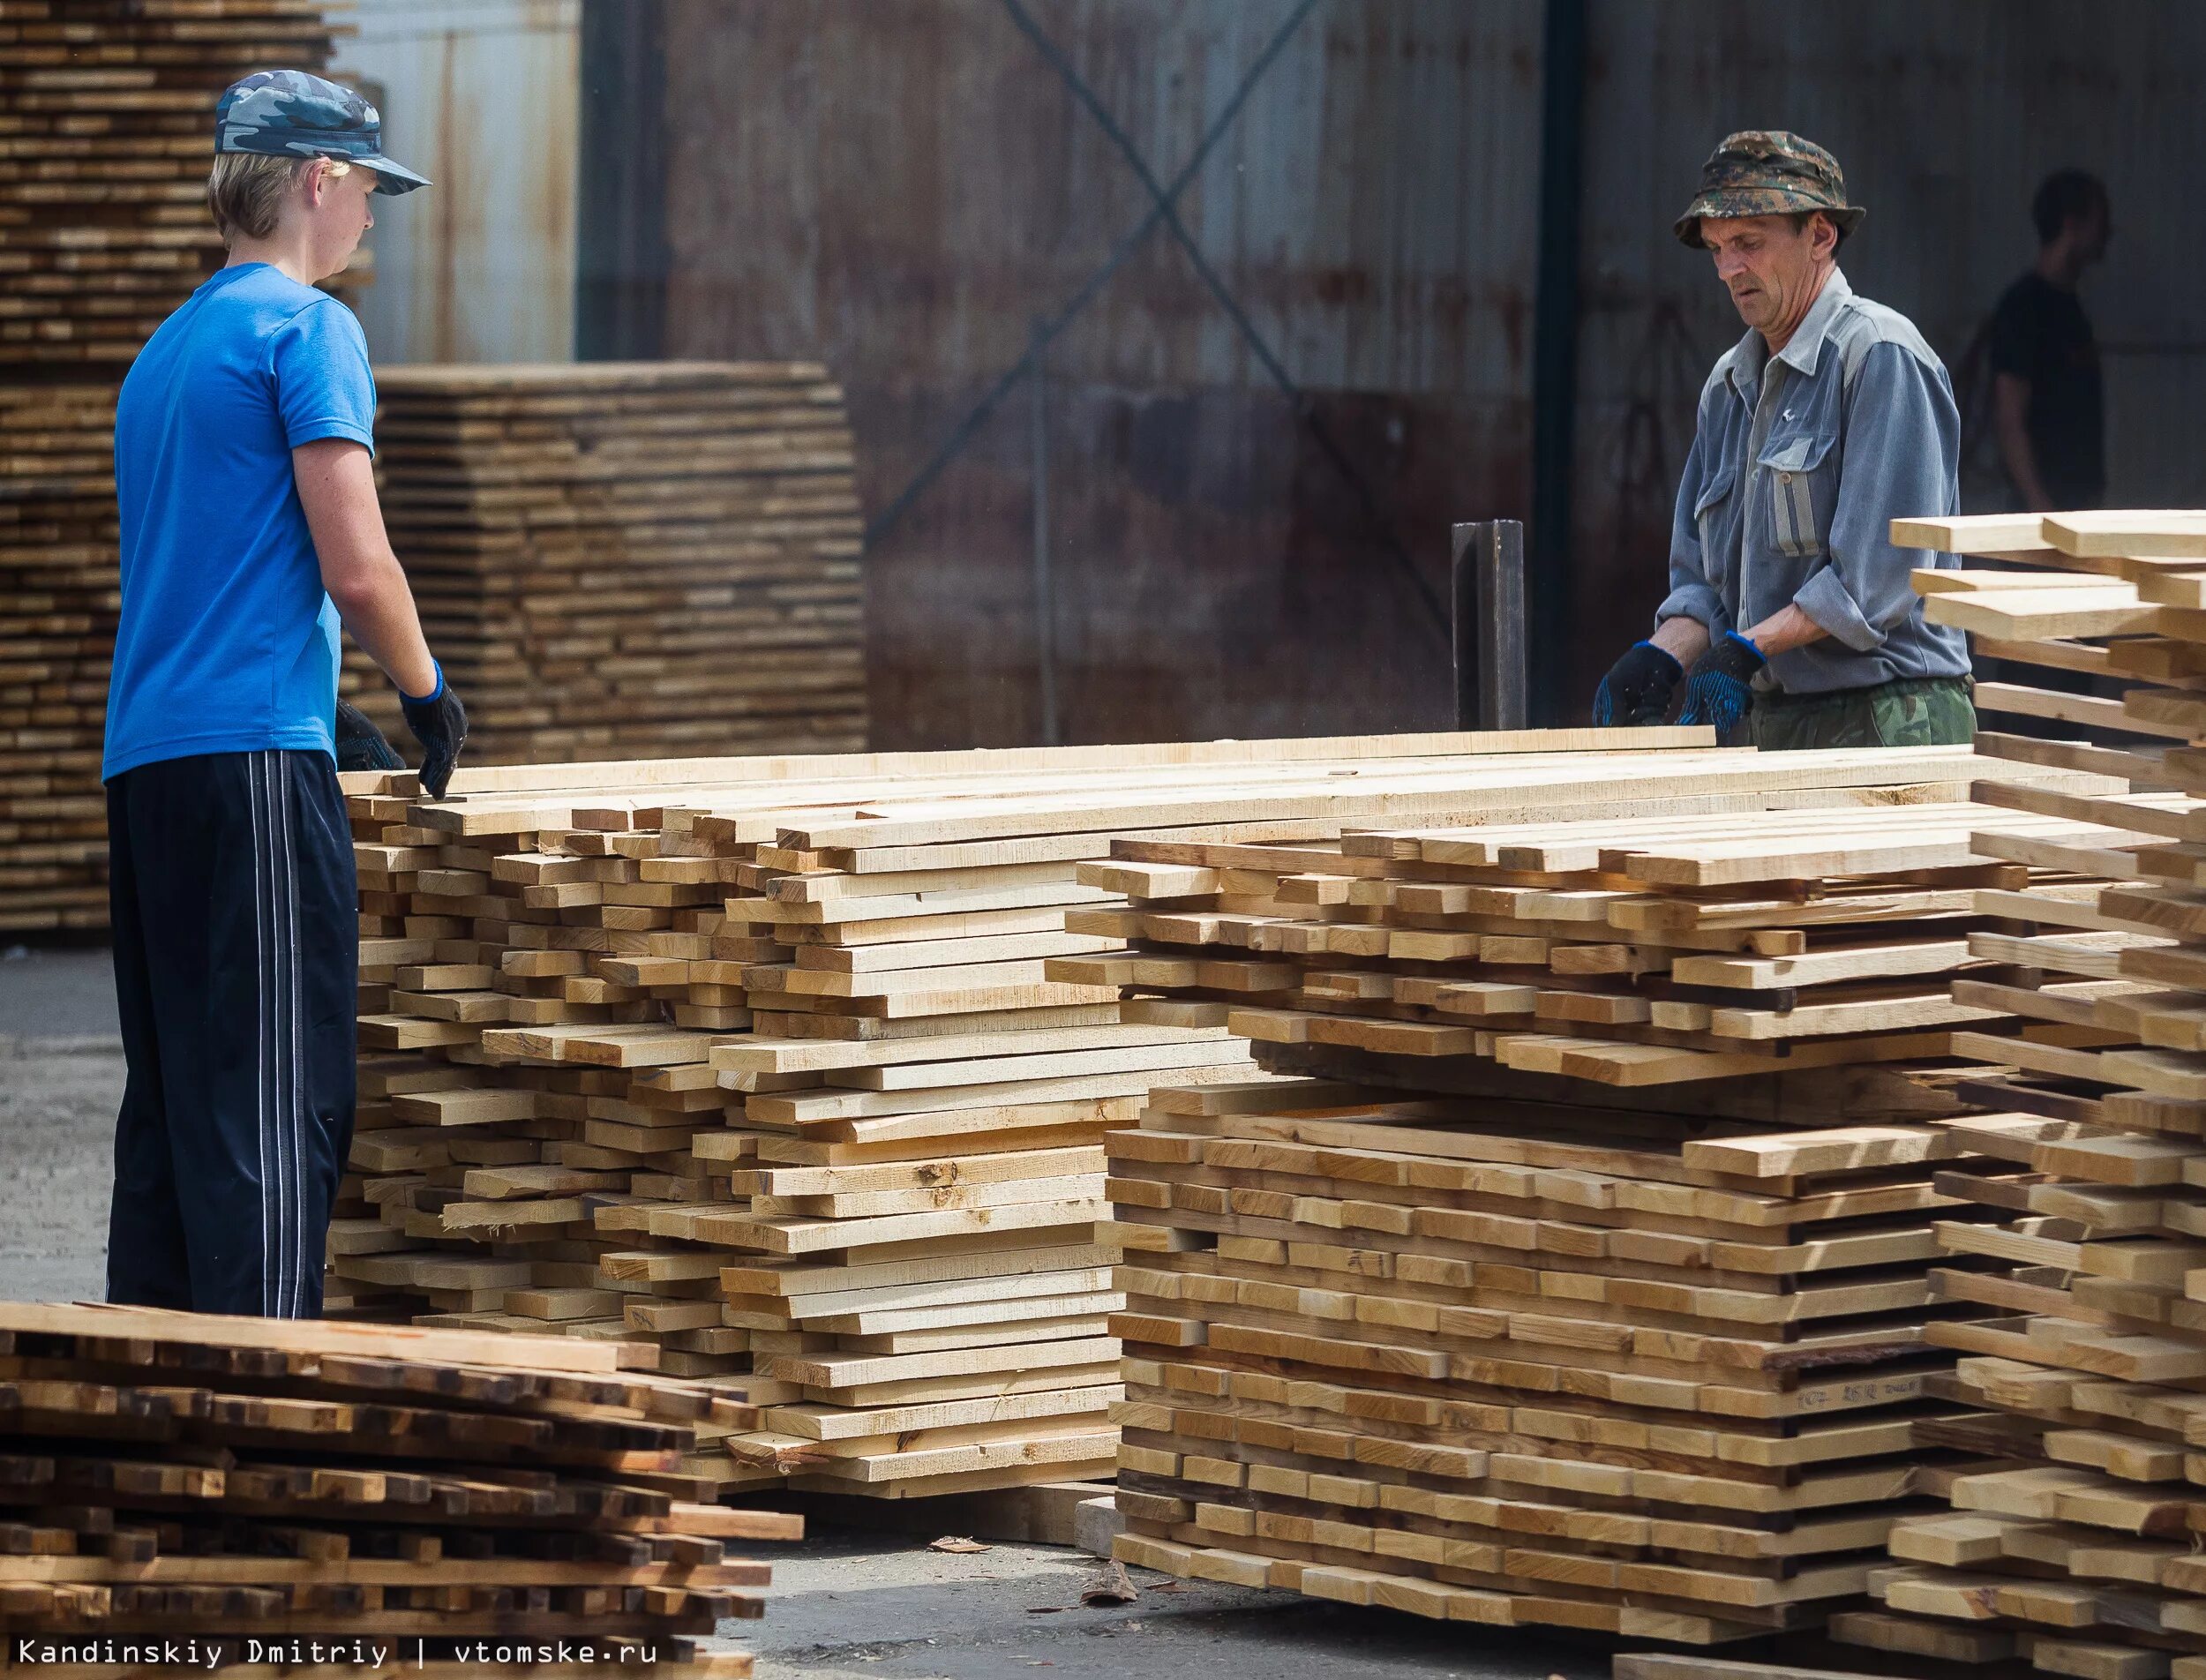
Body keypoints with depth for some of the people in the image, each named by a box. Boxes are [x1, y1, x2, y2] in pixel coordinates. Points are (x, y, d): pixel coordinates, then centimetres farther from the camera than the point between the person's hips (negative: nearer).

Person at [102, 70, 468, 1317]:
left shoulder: (164, 349, 21)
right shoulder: (309, 328, -5)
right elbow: (357, 569, -13)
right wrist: (428, 690, 4)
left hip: (144, 755, 9)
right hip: (256, 752, -9)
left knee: (173, 1104, 10)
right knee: (277, 1105, -10)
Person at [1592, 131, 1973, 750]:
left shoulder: (1881, 356, -8)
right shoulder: (1728, 385, 19)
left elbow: (1879, 573, -15)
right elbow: (1701, 576, 18)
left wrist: (1748, 650, -18)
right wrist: (1662, 656, -2)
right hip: (1764, 719, 7)